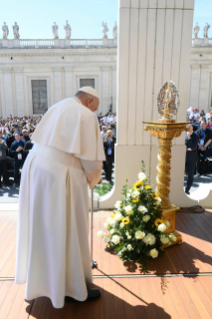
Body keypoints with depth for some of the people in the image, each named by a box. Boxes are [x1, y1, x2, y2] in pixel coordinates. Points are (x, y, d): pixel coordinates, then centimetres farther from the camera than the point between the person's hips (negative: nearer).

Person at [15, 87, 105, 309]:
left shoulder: (57, 108, 17)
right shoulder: (85, 115, -8)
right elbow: (89, 155, -12)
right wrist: (95, 177, 9)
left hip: (36, 167, 9)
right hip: (60, 176, -9)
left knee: (43, 226, 24)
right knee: (66, 231, 5)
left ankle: (40, 272, 45)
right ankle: (73, 288, 23)